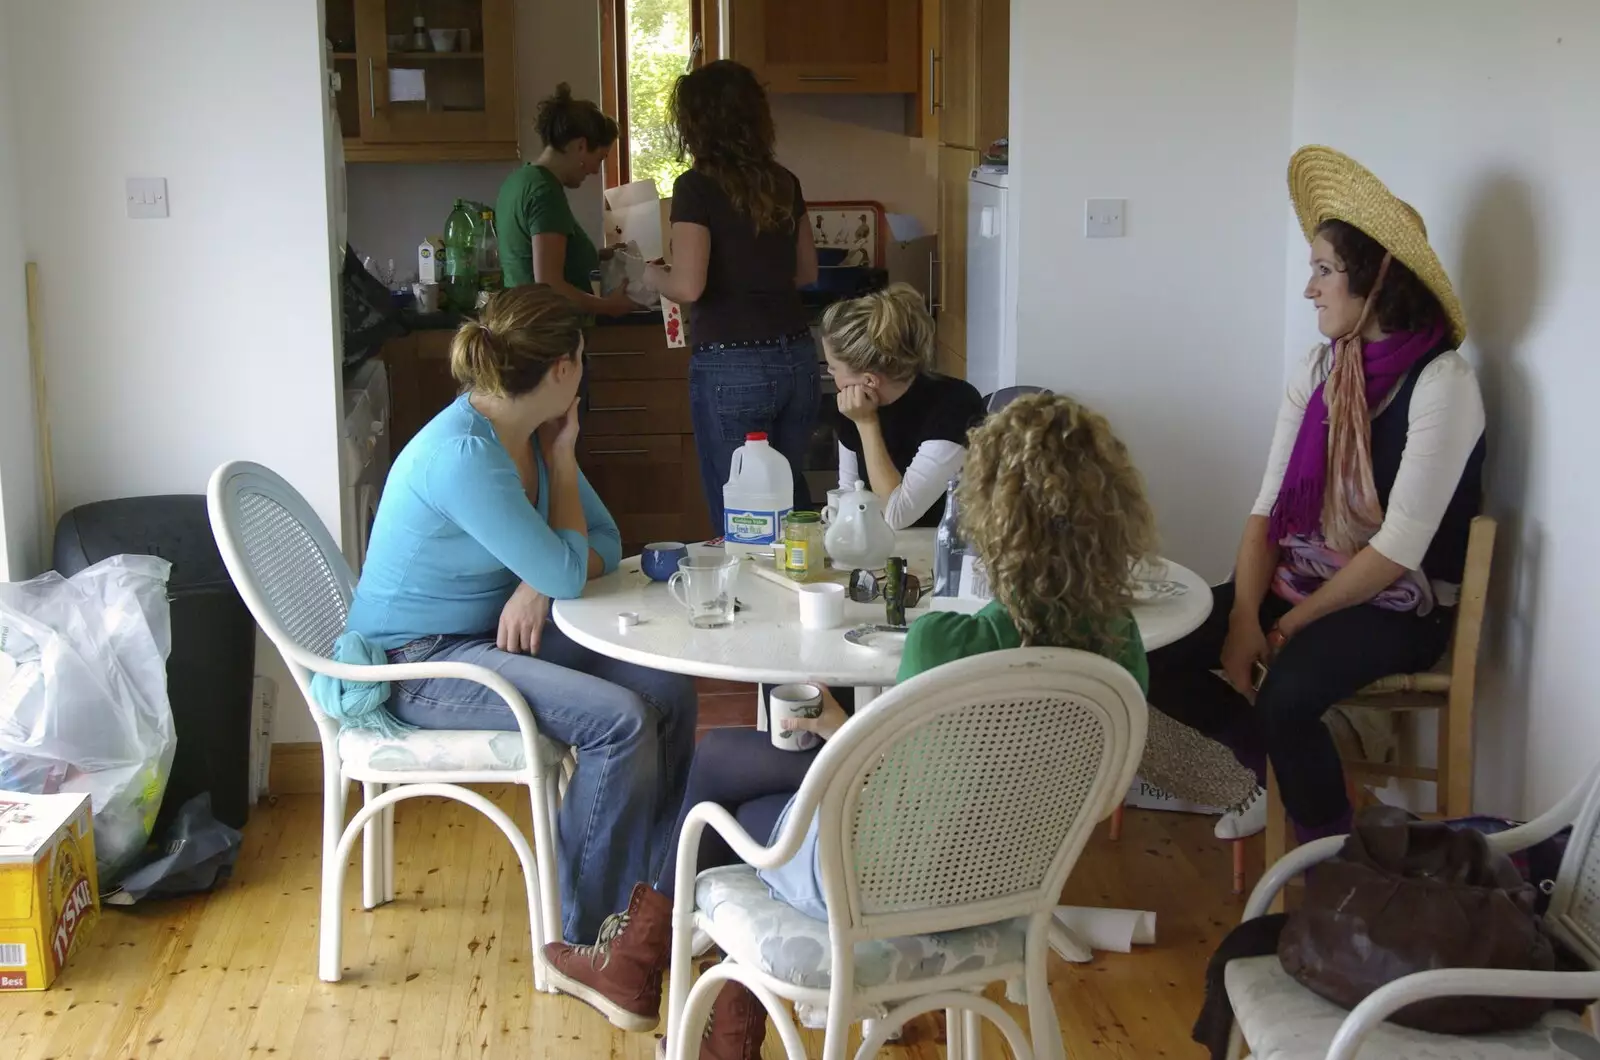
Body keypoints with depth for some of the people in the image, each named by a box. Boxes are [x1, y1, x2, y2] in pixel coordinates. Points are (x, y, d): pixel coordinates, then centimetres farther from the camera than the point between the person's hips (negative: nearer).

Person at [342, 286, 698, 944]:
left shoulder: (531, 435, 1)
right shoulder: (462, 454, -27)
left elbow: (604, 547, 6)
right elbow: (566, 573, -21)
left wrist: (537, 587, -14)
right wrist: (563, 461, -9)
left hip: (489, 635, 9)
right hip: (416, 665, -9)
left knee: (668, 692, -3)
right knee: (619, 721, -23)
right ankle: (585, 932, -7)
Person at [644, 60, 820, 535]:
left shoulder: (697, 187, -10)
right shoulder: (783, 183, 8)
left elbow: (689, 286, -16)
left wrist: (653, 276, 4)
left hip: (731, 367, -6)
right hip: (796, 358, 6)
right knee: (790, 494, 19)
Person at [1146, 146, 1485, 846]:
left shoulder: (1440, 382, -15)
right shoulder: (1320, 369, 6)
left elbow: (1400, 547, -19)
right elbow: (1269, 506, 2)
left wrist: (1292, 624, -14)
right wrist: (1244, 618, -11)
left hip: (1393, 611, -7)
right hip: (1297, 583, 7)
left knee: (1286, 693, -34)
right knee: (1155, 651, -11)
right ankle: (1271, 764, 13)